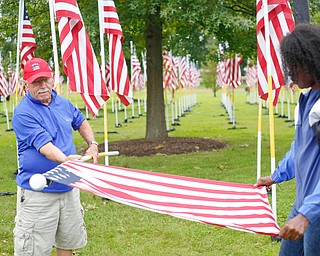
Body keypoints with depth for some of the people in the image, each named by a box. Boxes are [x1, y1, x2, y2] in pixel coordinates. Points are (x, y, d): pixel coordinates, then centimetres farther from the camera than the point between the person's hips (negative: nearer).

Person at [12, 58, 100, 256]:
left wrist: (93, 144, 15)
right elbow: (43, 144, -28)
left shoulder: (63, 104, 7)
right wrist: (65, 159, -44)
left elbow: (81, 122, 28)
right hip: (38, 193, -7)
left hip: (69, 188, 7)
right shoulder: (23, 113, -16)